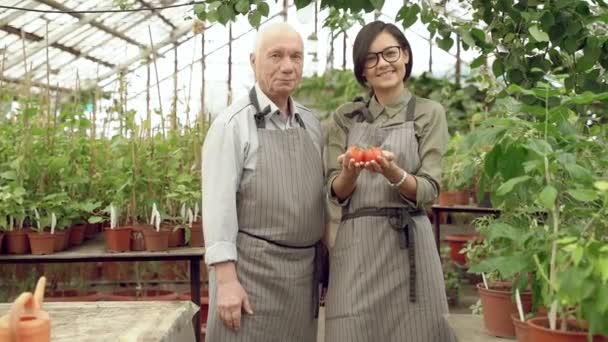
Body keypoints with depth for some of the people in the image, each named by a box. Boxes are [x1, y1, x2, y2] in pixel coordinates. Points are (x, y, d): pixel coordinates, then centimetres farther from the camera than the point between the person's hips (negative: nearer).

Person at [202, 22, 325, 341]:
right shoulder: (233, 123, -8)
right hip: (251, 268, -6)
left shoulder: (312, 124, 10)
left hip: (304, 270, 6)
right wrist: (226, 280, -18)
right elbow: (218, 203, -13)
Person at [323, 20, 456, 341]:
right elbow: (336, 193, 4)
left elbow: (427, 191, -5)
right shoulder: (345, 117, 9)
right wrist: (350, 173, -17)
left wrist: (392, 173, -24)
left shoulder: (429, 113, 3)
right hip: (354, 245, 1)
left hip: (408, 244, -1)